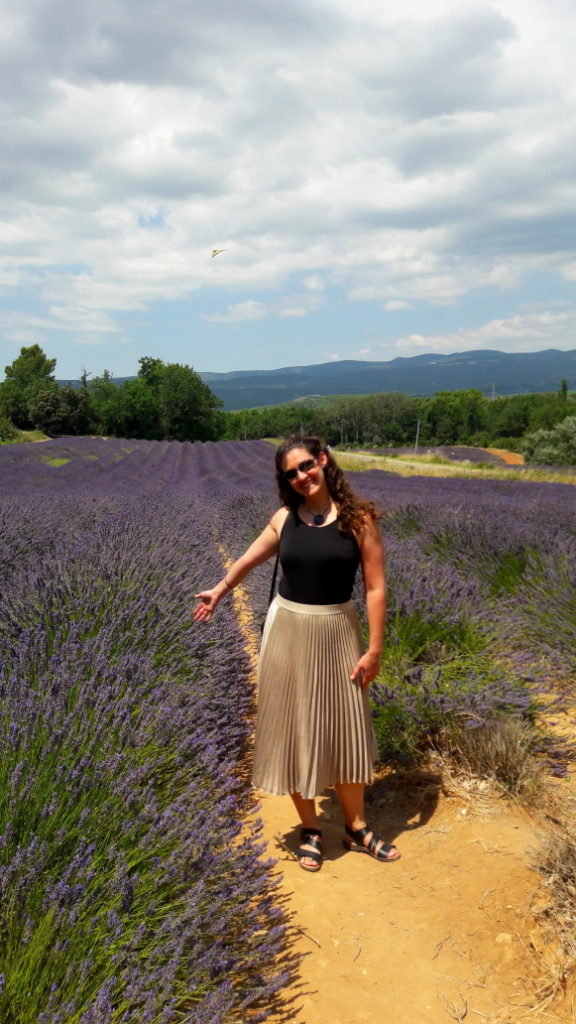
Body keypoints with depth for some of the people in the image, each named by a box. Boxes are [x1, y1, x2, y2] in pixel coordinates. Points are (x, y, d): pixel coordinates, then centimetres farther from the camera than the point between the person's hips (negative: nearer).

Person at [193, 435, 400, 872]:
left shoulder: (359, 519, -9)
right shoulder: (284, 519, -1)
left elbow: (376, 587, -9)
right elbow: (250, 558, 17)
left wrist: (374, 649, -11)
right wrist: (220, 591, 30)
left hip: (338, 634, -2)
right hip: (287, 631, 2)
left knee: (343, 730, 10)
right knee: (294, 731, 9)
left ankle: (357, 827, 29)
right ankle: (311, 830, 27)